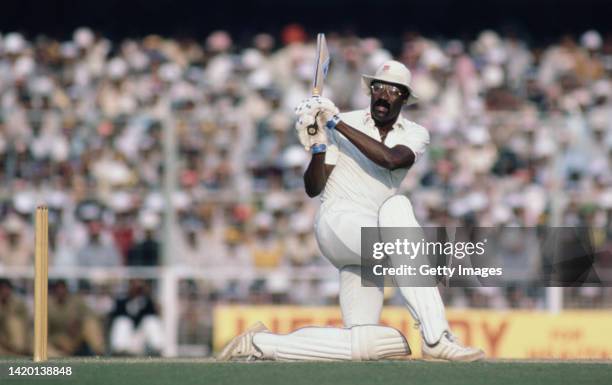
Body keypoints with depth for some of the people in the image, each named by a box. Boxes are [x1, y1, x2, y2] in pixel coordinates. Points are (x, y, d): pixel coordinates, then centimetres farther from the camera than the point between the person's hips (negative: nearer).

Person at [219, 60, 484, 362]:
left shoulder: (415, 135, 6)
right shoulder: (345, 124, 2)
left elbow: (390, 159, -18)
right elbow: (313, 189, -2)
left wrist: (337, 124, -20)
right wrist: (318, 146, -19)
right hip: (337, 221, -4)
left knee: (362, 345, -6)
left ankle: (260, 343, 10)